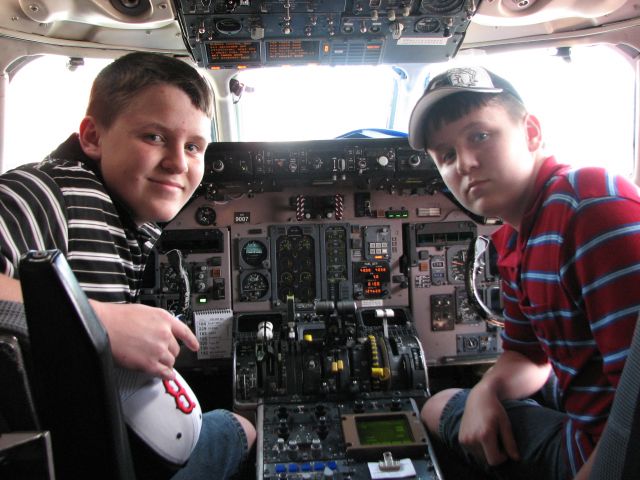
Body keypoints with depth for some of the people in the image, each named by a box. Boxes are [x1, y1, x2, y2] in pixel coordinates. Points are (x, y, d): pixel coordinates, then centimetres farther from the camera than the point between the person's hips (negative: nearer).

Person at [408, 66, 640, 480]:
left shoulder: (596, 206, -26)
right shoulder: (515, 244, 3)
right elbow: (530, 356, 15)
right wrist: (485, 392, -5)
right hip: (581, 434, 8)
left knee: (443, 411, 3)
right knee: (438, 407, 20)